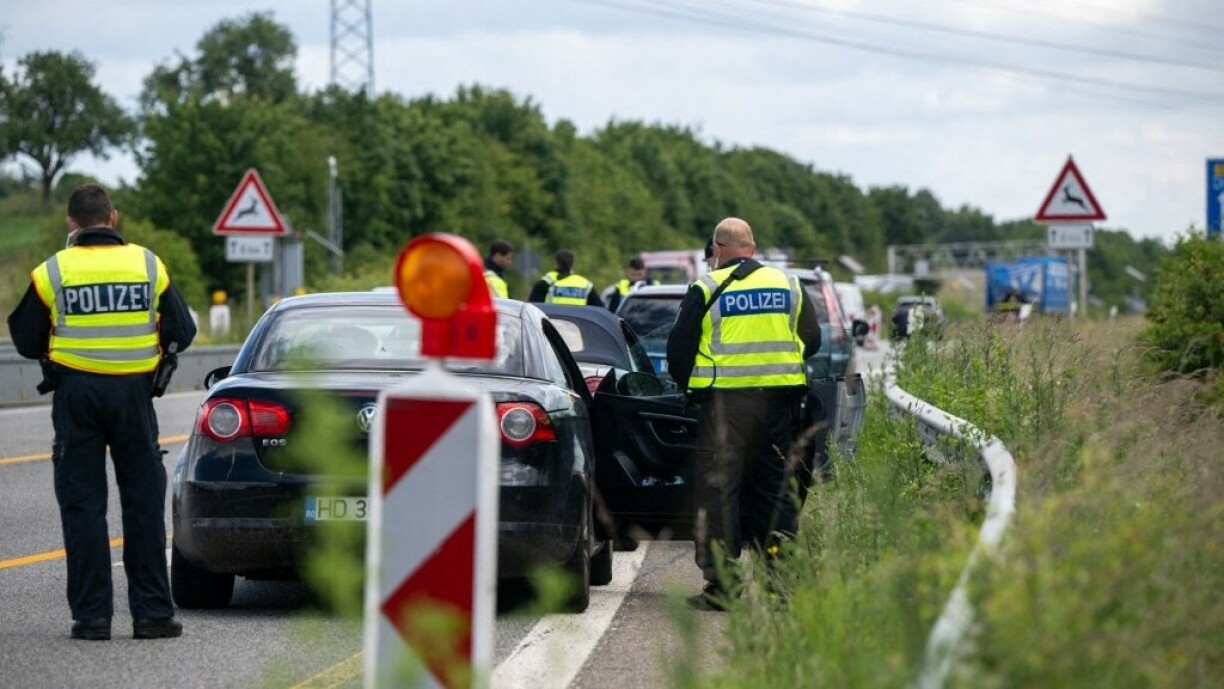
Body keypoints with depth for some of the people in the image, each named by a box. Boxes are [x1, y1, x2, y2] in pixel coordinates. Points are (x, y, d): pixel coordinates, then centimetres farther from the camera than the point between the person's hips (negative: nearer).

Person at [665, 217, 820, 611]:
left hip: (725, 401, -4)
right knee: (774, 486, 12)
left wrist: (689, 386, 17)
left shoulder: (707, 289, -3)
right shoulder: (788, 286, 9)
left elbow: (679, 349, -1)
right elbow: (811, 341, 18)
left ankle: (720, 585, -3)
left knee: (719, 489, 0)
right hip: (777, 401, 4)